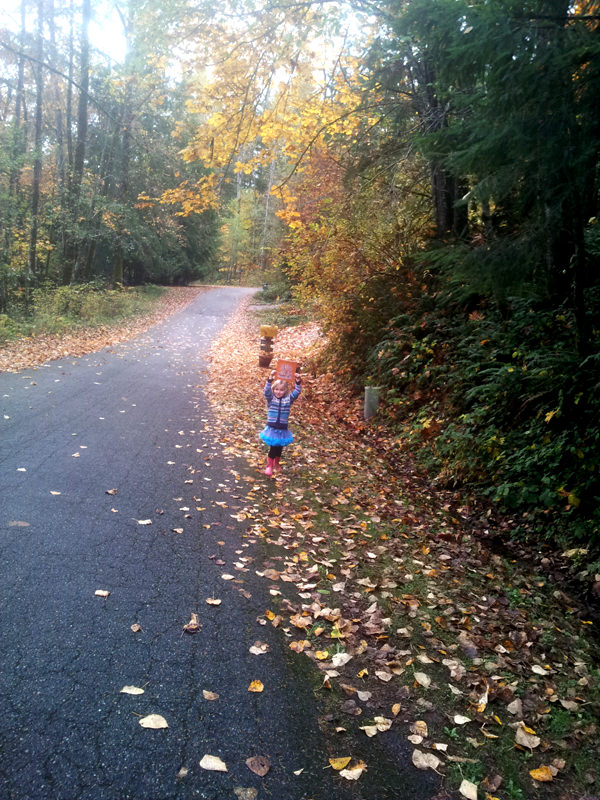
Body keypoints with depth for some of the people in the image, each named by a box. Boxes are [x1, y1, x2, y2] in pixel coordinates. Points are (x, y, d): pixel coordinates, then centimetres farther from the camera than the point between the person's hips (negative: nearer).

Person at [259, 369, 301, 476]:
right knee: (273, 447, -1)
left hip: (283, 428, 2)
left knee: (279, 447, 16)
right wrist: (270, 378, -32)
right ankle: (269, 466, 18)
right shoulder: (270, 398, -5)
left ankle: (276, 463, 40)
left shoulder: (288, 399, 0)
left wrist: (298, 381, -22)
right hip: (272, 427, -2)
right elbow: (267, 390, -20)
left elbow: (296, 392, -9)